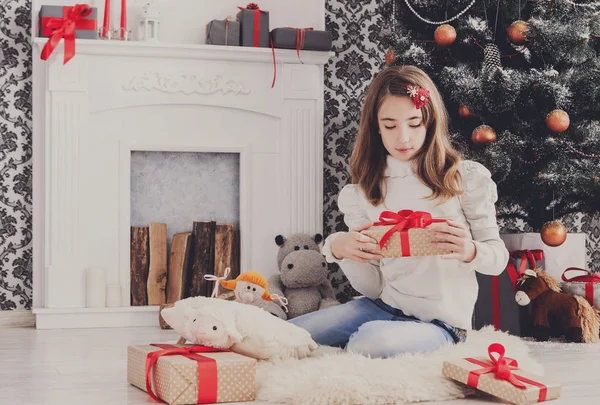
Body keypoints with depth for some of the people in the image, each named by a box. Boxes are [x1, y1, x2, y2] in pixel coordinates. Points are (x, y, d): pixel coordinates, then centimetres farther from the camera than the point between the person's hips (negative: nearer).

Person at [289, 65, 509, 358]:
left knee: (371, 339, -36)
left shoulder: (466, 178, -3)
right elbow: (372, 288, 4)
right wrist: (337, 250, -16)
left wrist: (469, 252, -22)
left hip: (439, 324, -4)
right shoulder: (360, 194, 6)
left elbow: (498, 258, 2)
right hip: (382, 307, 4)